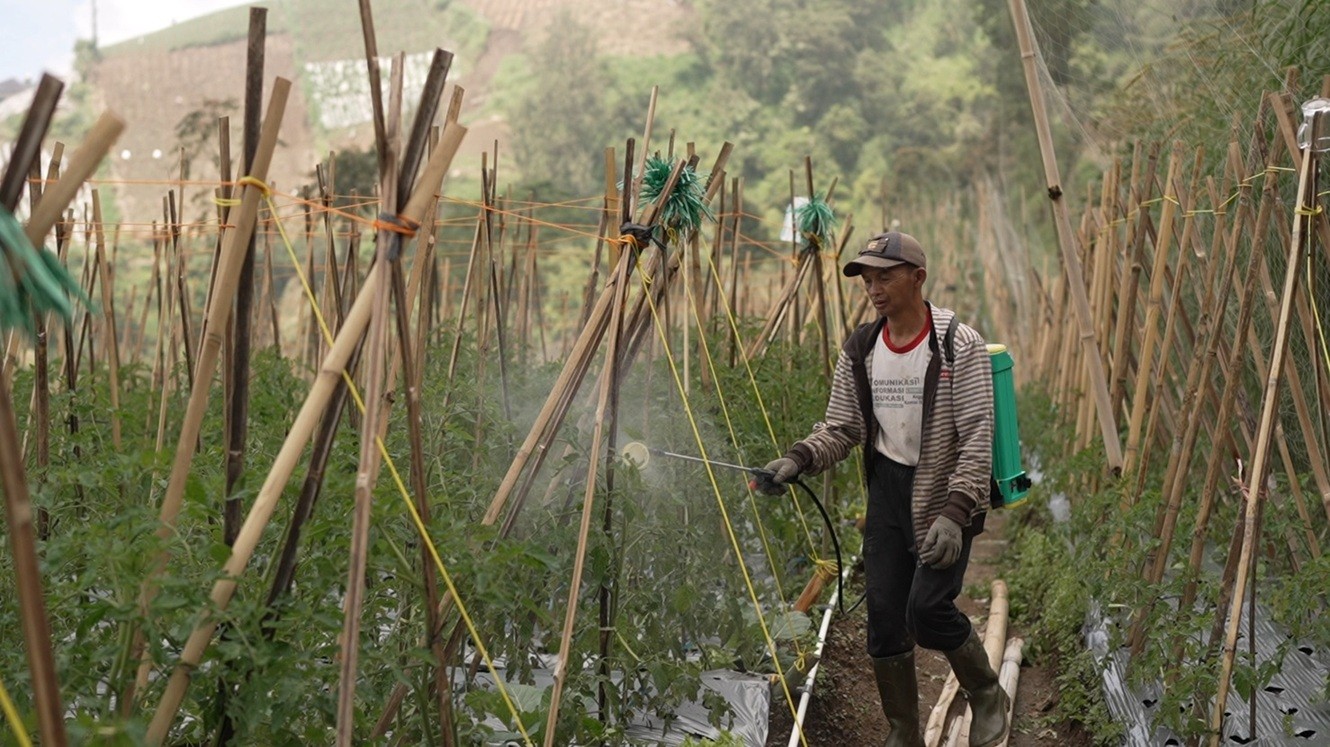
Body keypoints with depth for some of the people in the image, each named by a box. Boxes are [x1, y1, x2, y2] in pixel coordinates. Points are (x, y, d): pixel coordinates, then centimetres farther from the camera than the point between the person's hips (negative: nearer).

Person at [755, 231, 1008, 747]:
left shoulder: (960, 346, -12)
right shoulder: (859, 351, 3)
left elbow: (977, 437, -16)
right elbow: (841, 428, 5)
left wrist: (953, 513, -25)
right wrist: (798, 460, -14)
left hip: (946, 495, -5)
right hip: (888, 492, 5)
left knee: (927, 609, -16)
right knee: (884, 619, 4)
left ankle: (987, 695, 15)